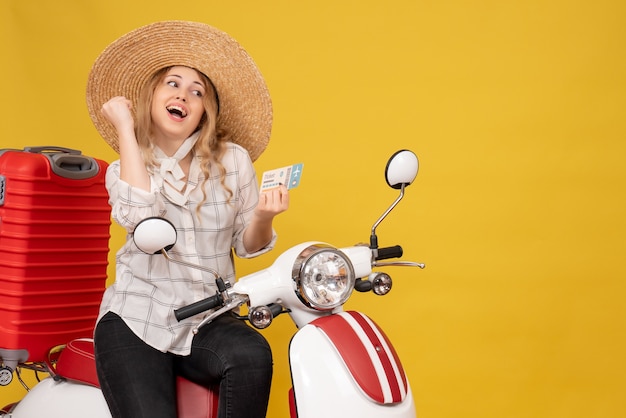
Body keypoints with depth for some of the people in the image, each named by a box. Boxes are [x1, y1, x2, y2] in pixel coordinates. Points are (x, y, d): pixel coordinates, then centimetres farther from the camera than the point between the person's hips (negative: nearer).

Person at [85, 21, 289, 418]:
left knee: (252, 355, -31)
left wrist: (264, 216, -14)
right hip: (136, 319, -1)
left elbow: (247, 244, 8)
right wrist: (125, 130, -12)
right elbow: (140, 216, -20)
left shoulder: (233, 160, 3)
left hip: (209, 321, 1)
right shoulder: (124, 169, 4)